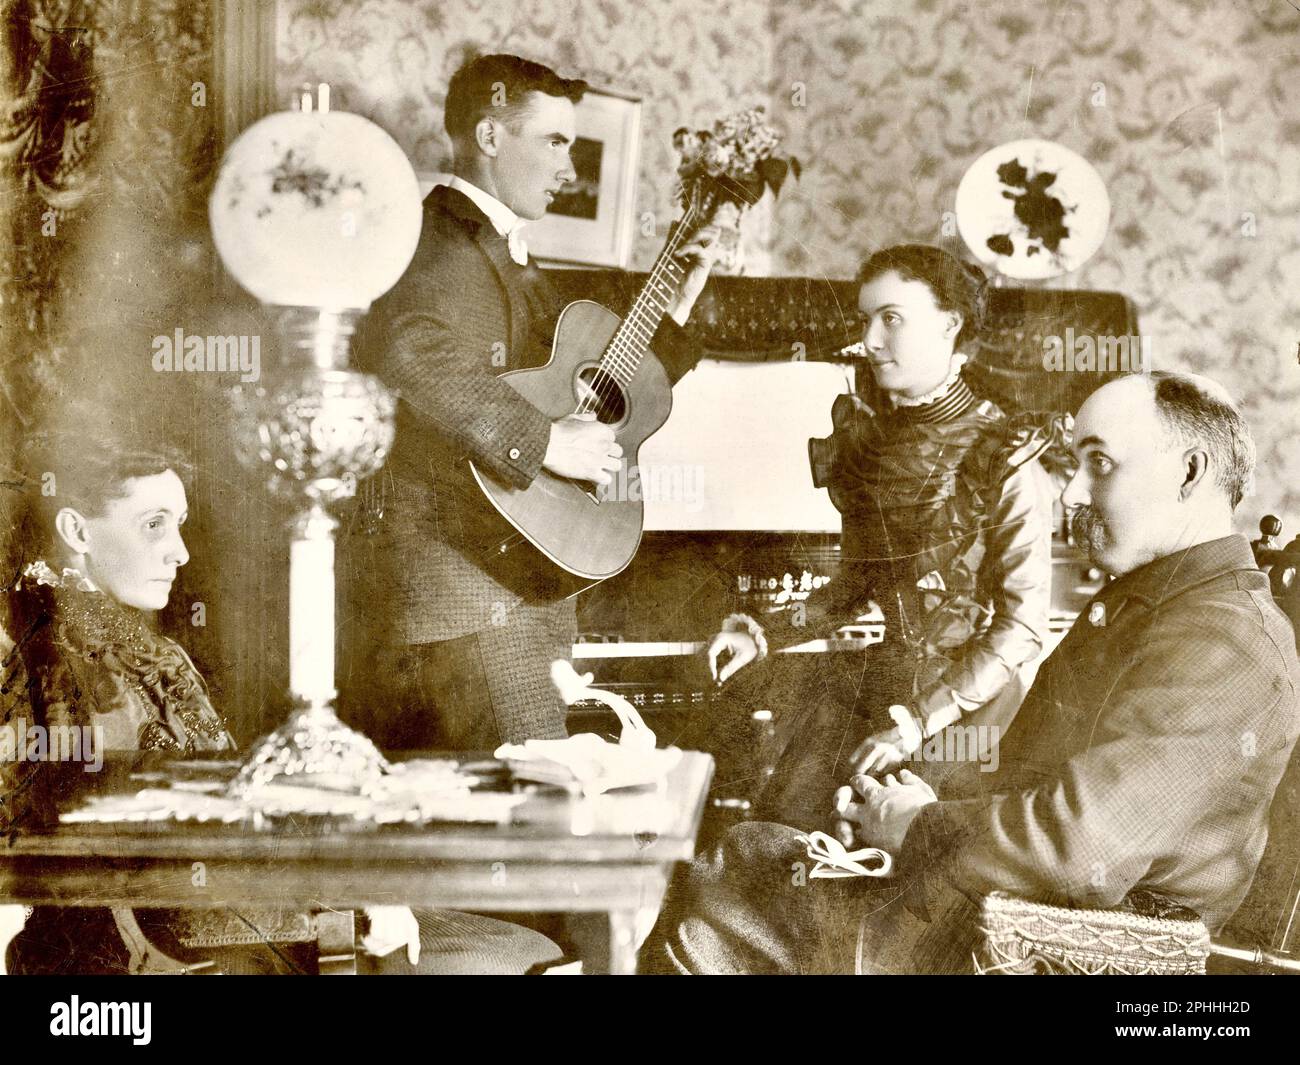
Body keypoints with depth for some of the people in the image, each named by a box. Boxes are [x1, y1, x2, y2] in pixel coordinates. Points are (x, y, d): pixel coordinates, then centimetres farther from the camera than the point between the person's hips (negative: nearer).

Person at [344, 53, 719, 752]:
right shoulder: (437, 242, -8)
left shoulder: (514, 261, 24)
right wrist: (541, 439, -27)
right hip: (449, 564, -10)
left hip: (521, 575, 10)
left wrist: (677, 304, 23)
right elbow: (405, 344, -32)